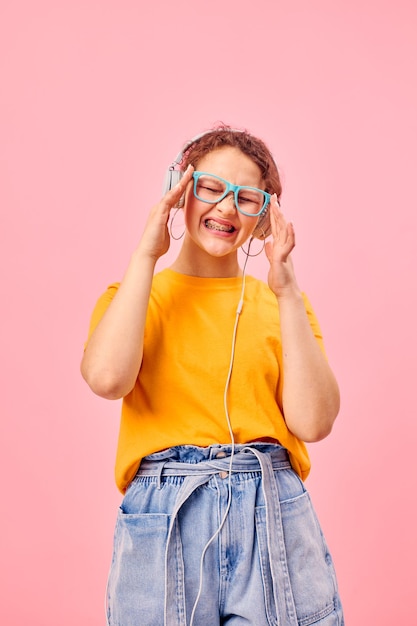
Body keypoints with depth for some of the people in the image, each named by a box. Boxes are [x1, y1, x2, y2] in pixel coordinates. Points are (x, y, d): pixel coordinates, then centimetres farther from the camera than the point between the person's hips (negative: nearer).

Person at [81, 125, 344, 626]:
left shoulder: (281, 303, 10)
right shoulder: (135, 297, 8)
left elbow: (313, 422, -5)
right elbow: (107, 378, -16)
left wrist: (286, 291, -7)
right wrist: (146, 255, -8)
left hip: (274, 519, 2)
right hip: (162, 522, -1)